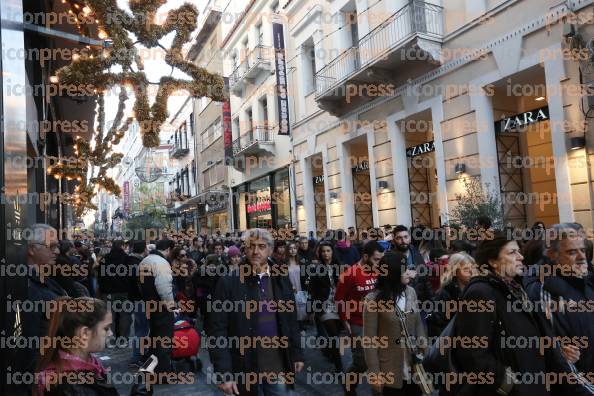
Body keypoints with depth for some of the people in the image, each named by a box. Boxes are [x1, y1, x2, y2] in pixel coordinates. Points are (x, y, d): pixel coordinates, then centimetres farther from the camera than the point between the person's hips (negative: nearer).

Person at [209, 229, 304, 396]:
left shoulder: (281, 279, 2)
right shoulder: (229, 282, -10)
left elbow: (291, 320, 10)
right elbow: (219, 331, -11)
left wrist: (296, 354, 9)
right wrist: (224, 373, -14)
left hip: (279, 367, 3)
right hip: (245, 369, -3)